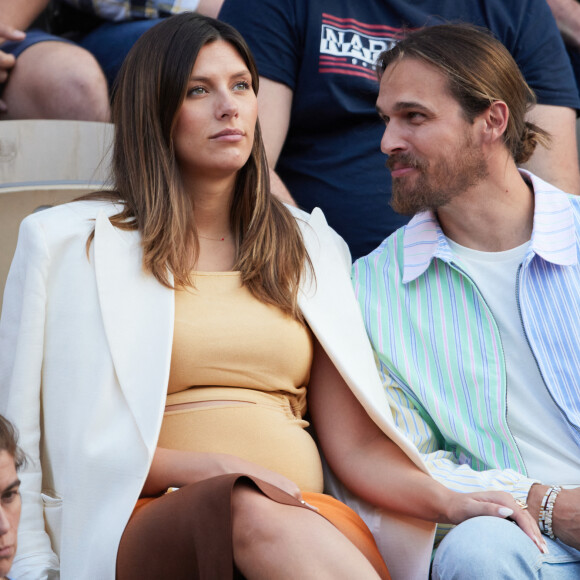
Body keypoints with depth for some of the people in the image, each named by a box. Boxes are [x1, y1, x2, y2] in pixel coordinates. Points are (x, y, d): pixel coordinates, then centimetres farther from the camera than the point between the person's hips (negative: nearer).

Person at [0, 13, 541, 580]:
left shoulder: (309, 247, 22)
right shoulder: (72, 242, 11)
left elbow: (354, 443, 14)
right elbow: (71, 442, 4)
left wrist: (449, 501, -5)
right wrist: (209, 467, -12)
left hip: (308, 518, 2)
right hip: (148, 525, -2)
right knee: (253, 512, -40)